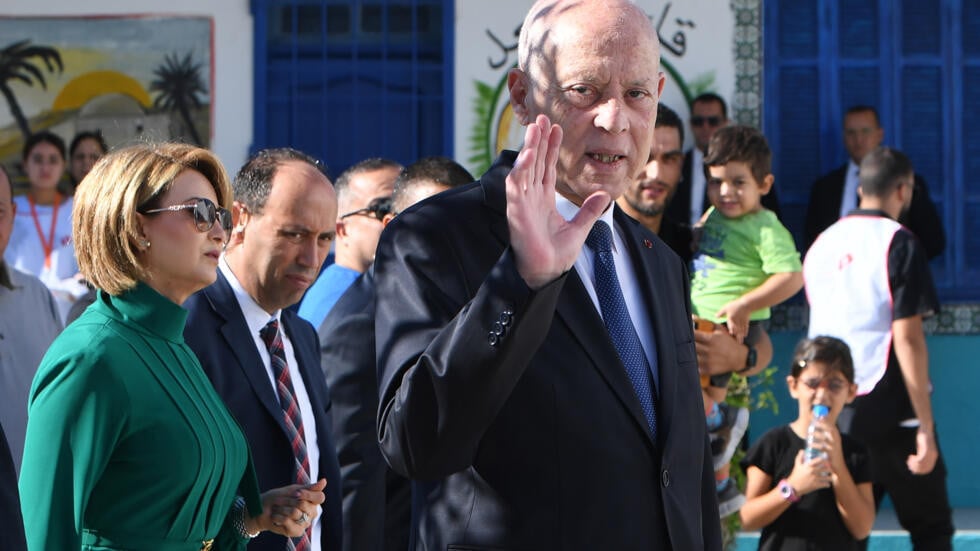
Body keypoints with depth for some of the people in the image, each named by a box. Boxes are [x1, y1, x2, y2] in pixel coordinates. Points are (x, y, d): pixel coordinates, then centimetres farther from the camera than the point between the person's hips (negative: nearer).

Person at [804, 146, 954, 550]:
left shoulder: (822, 244, 11)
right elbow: (907, 338, -15)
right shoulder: (898, 243, -9)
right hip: (890, 411, -6)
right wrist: (925, 426, -15)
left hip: (833, 412, 6)